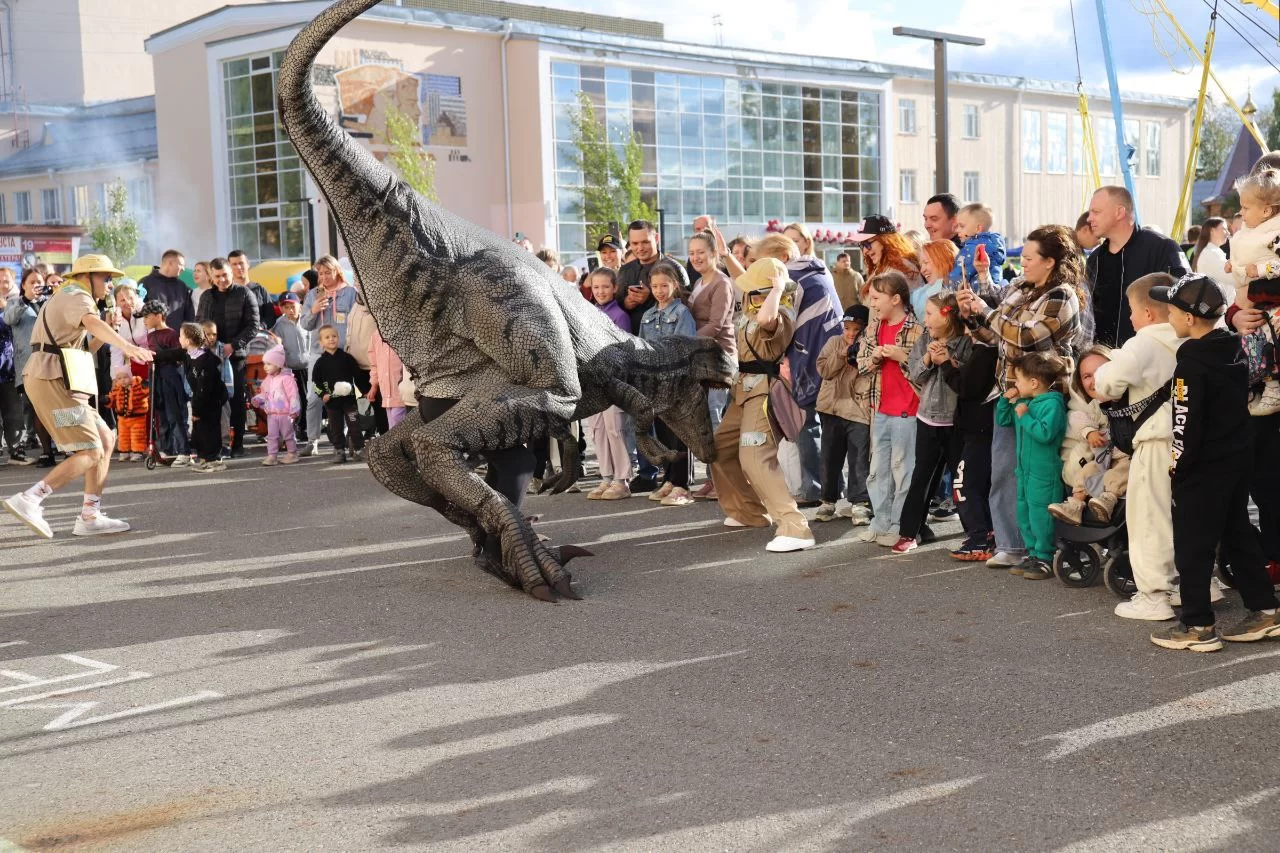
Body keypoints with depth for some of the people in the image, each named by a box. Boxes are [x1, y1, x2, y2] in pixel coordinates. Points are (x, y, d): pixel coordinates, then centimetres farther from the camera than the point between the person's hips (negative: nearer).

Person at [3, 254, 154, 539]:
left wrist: (103, 338, 9)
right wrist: (126, 346, -49)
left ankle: (90, 516, 8)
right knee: (90, 453, -13)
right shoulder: (77, 296, -7)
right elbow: (92, 322, -32)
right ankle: (29, 500, -19)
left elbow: (81, 348, 27)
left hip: (56, 381, 10)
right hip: (55, 380, -10)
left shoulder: (66, 297, 26)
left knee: (105, 439, 11)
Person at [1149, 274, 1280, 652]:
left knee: (1193, 545, -1)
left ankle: (1198, 626, 3)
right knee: (1238, 534, 18)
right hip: (1238, 459, 9)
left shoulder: (1191, 363, -20)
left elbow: (1187, 423, -21)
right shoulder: (1234, 349, 7)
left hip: (1203, 468, -9)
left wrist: (1178, 464, -10)